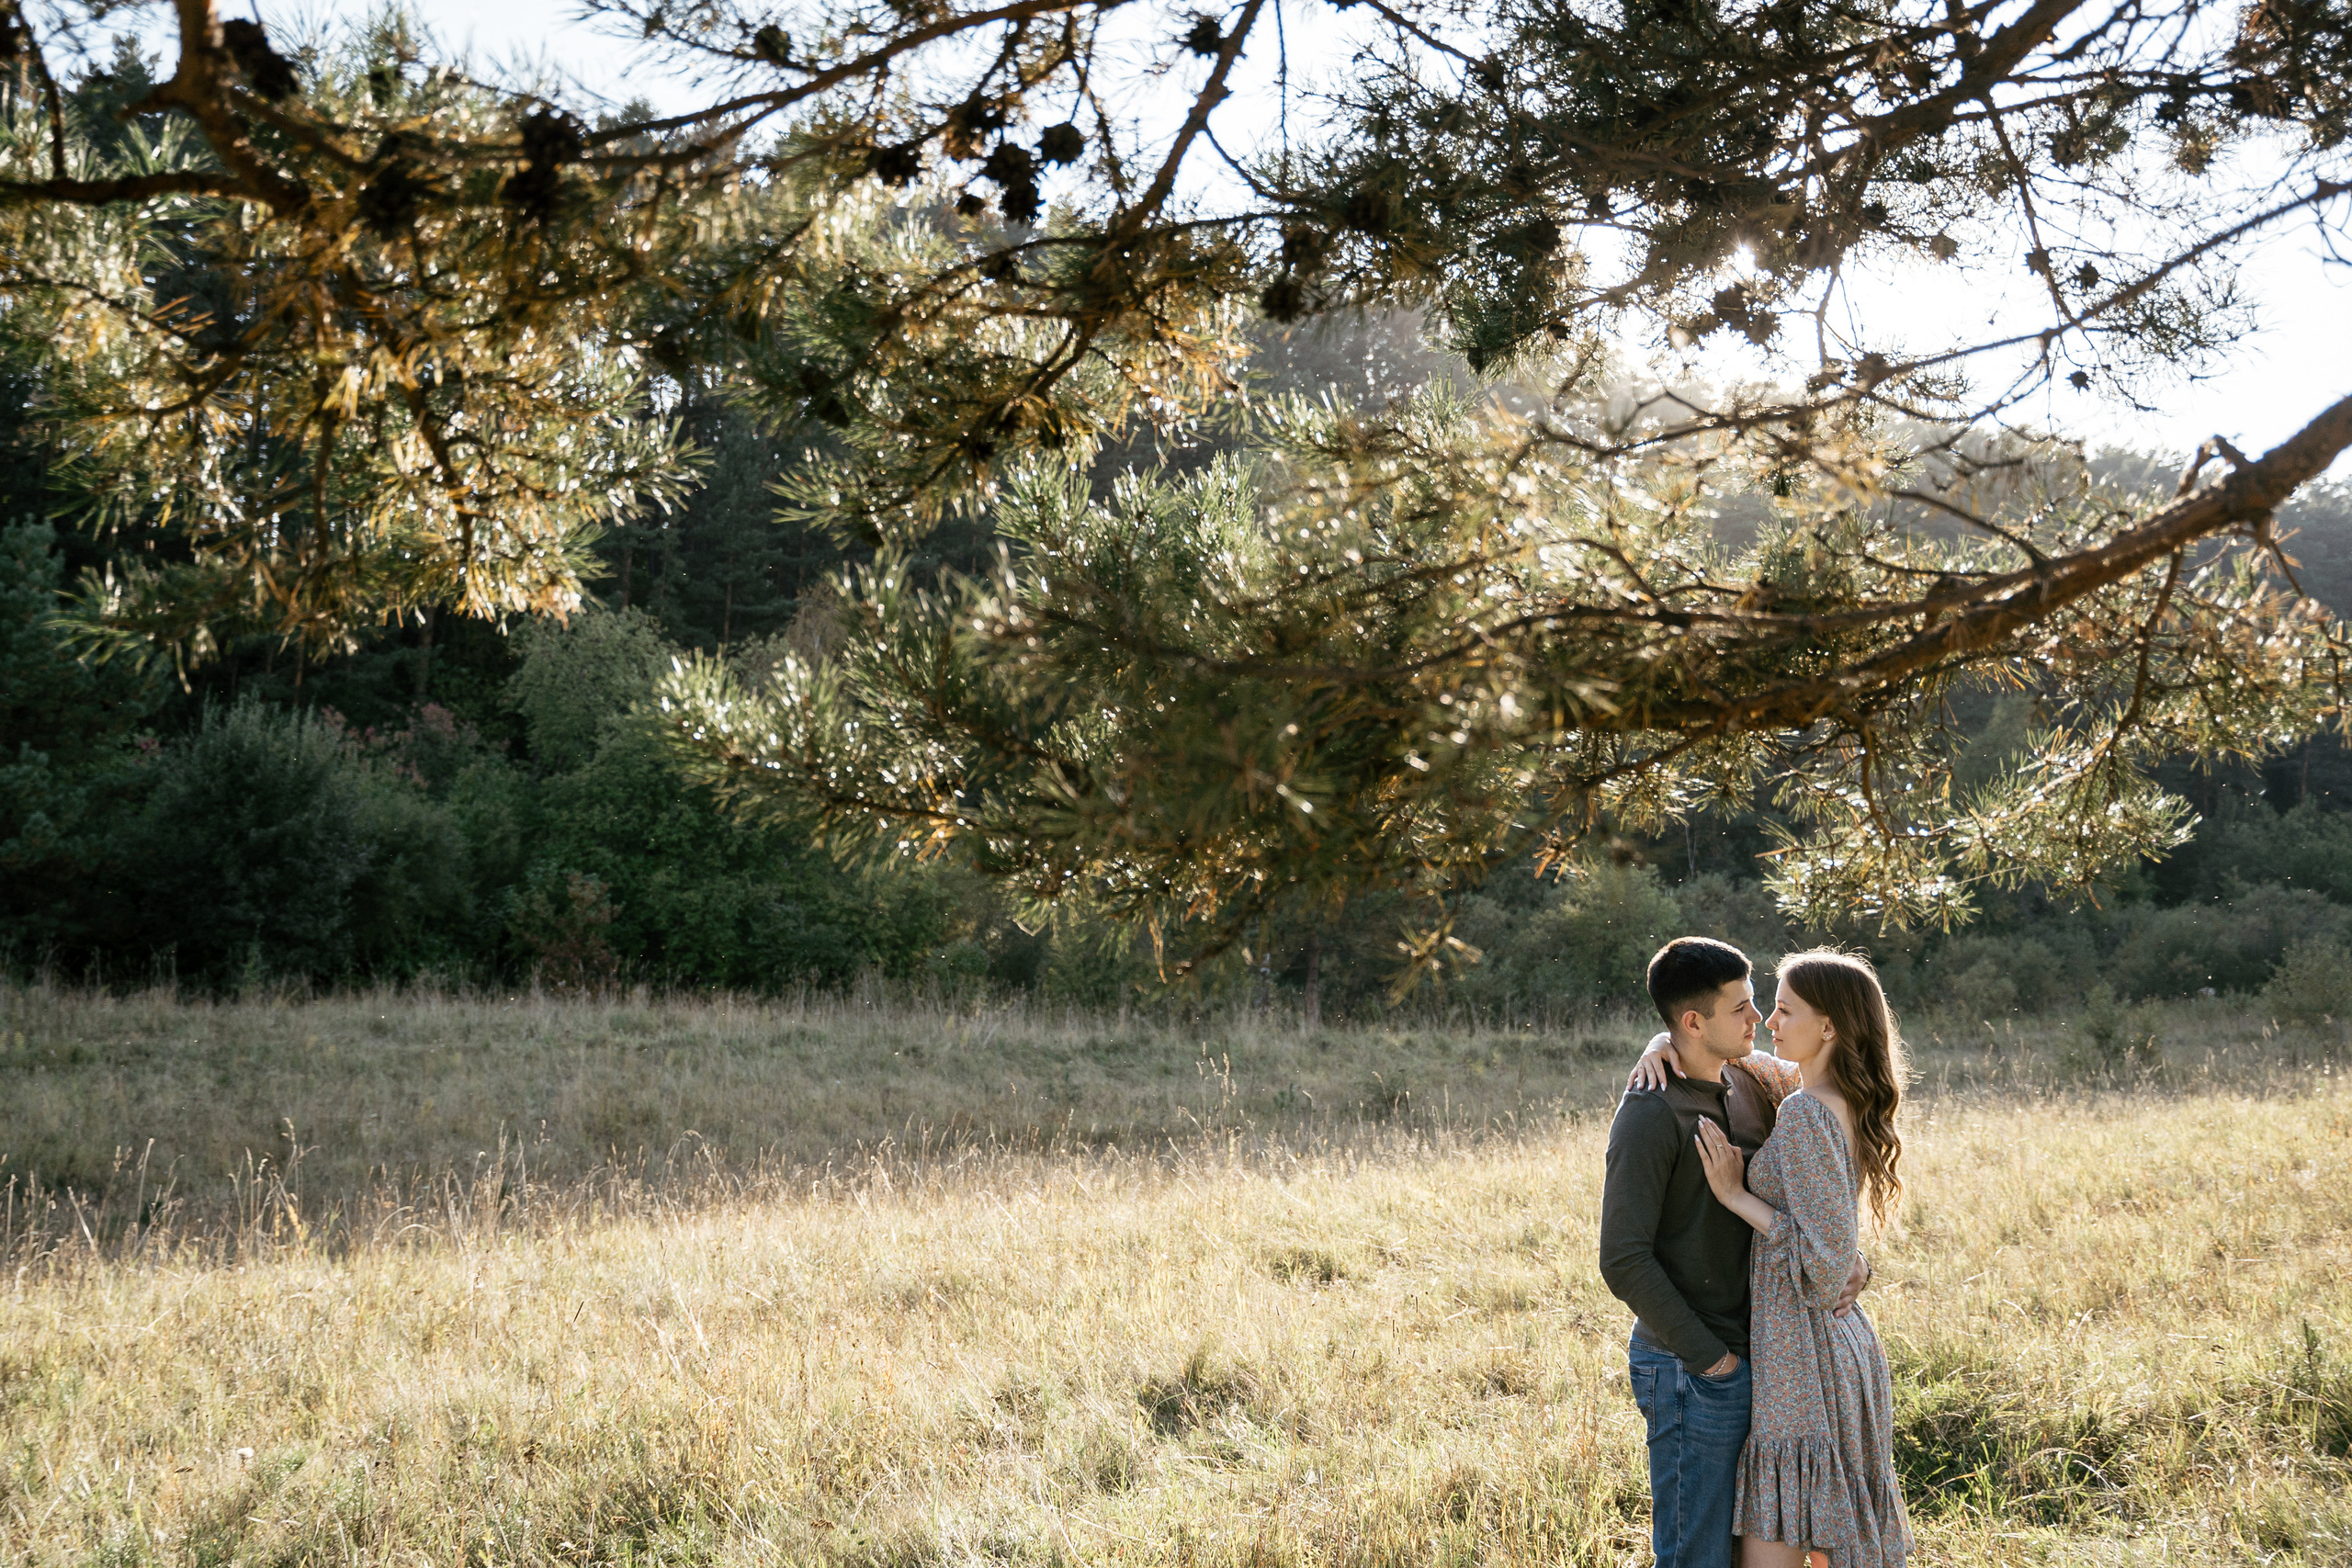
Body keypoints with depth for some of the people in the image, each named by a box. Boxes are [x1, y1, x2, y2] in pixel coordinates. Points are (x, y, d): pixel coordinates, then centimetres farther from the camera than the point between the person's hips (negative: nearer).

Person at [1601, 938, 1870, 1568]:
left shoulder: (1750, 1084, 8)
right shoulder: (1651, 1114, -17)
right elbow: (1624, 1260, -20)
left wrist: (1852, 1257, 0)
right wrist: (1706, 1356, -17)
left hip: (1749, 1357, 8)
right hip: (1690, 1372, -8)